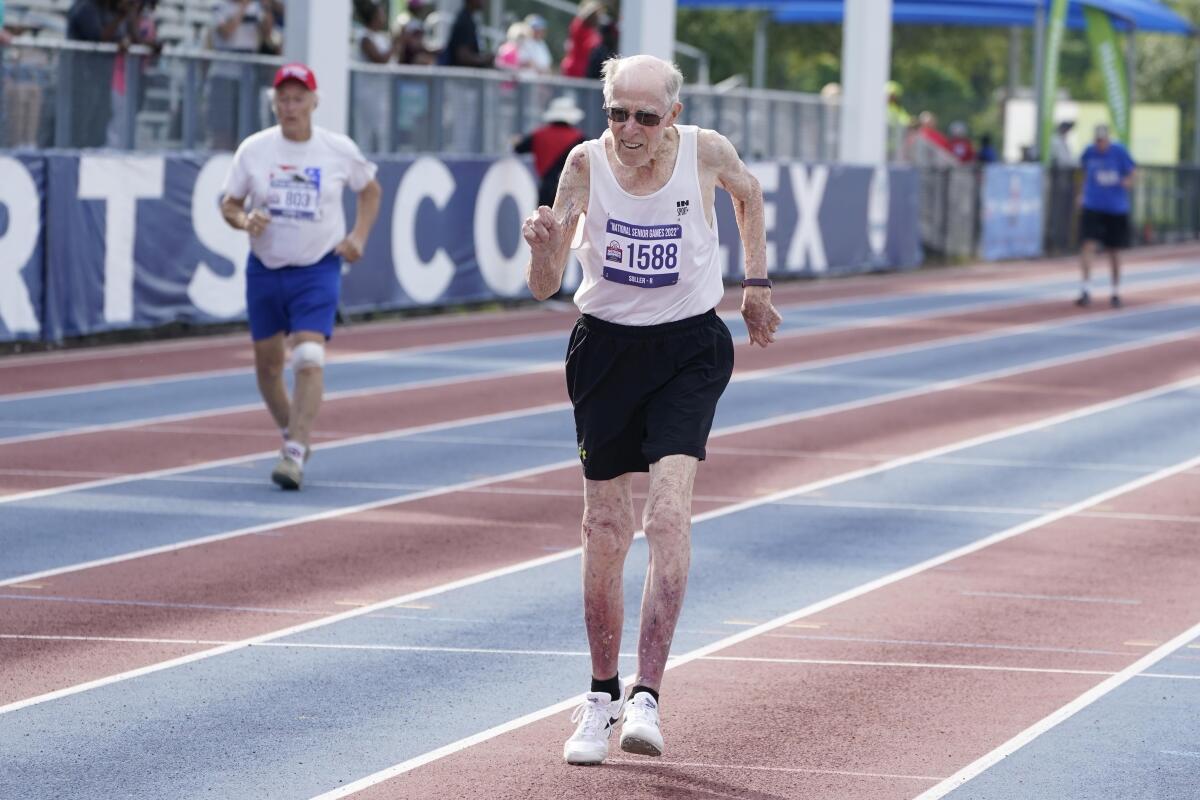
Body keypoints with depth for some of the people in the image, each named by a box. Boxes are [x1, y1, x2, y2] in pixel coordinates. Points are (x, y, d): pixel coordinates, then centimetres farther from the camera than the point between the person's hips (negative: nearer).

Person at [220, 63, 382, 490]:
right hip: (264, 269, 2)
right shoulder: (253, 150, -3)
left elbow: (370, 189, 14)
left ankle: (295, 454, -19)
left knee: (308, 358, -19)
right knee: (267, 363, 11)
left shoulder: (340, 150, -4)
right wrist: (244, 219, -18)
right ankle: (293, 433, 36)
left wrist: (358, 236, 1)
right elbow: (229, 204, 5)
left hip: (318, 270, -2)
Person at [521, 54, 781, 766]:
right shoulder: (586, 163, -11)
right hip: (607, 348, 1)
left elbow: (748, 193, 14)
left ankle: (648, 696, -22)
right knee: (605, 531, 3)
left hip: (690, 348, -1)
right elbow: (545, 289, -10)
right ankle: (601, 698, 20)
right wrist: (545, 246, -32)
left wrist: (758, 285, 15)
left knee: (668, 510, -20)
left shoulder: (705, 152, -12)